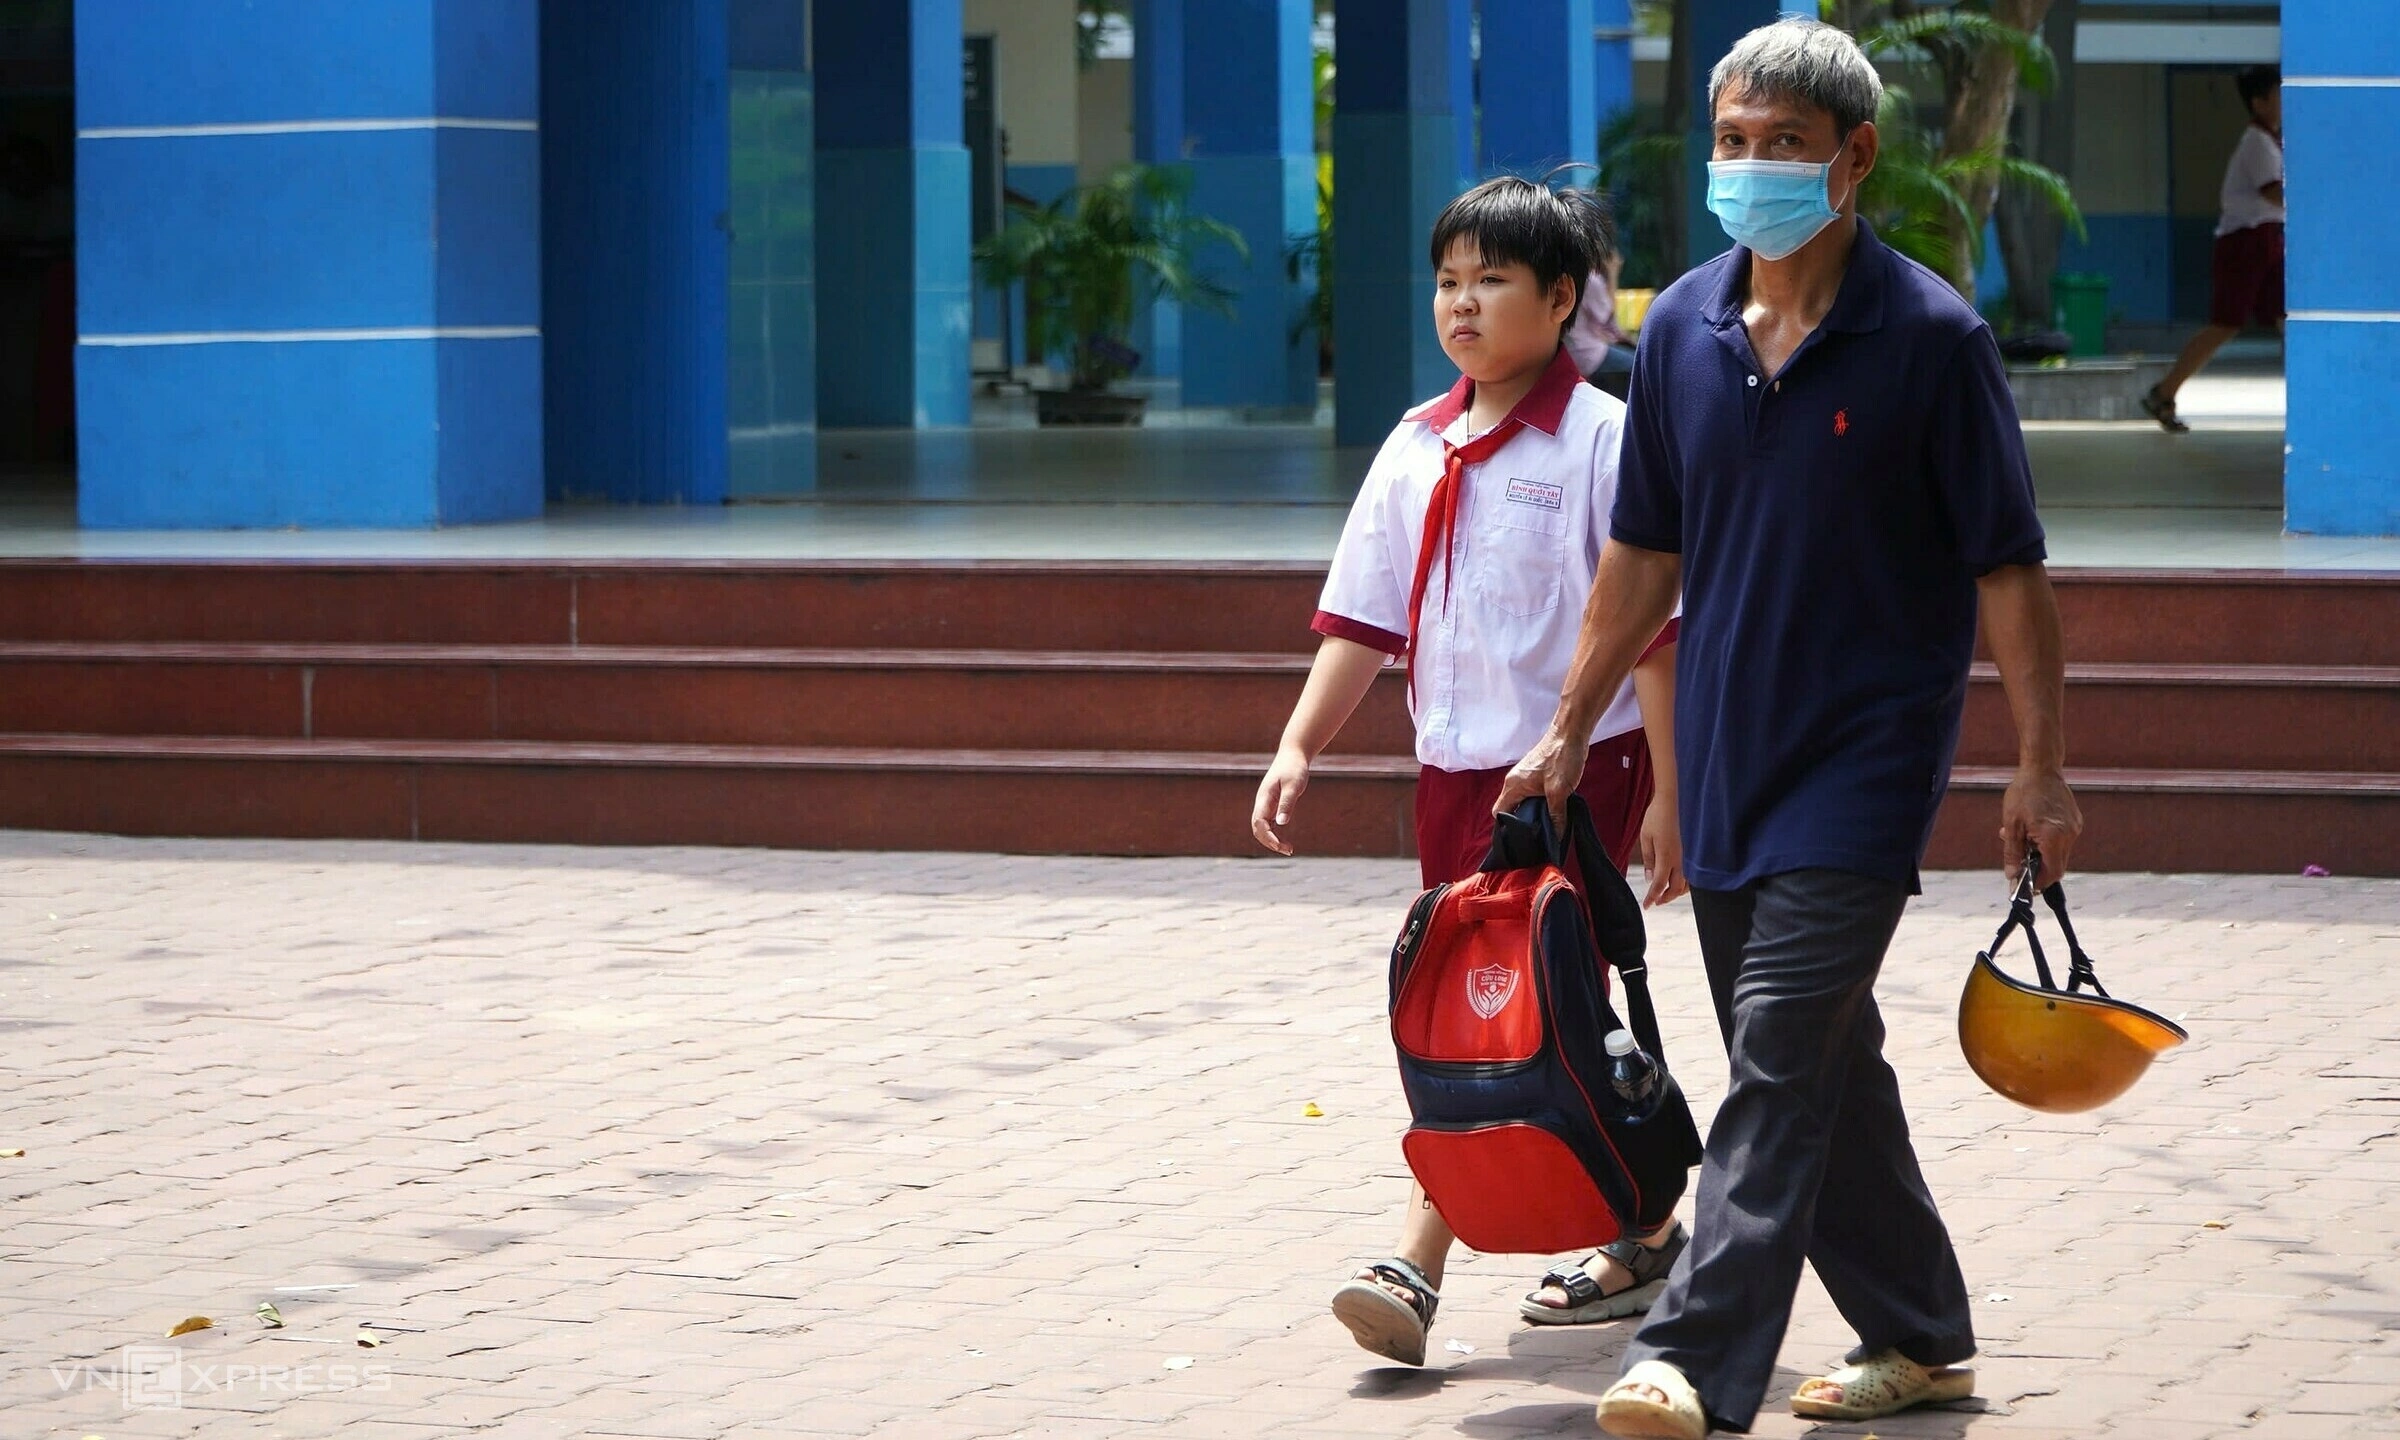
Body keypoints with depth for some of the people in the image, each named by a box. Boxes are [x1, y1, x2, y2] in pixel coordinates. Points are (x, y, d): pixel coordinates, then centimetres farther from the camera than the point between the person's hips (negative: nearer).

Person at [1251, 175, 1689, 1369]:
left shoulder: (1600, 440, -8)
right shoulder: (1418, 449, 10)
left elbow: (1653, 627, -8)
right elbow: (1364, 619, 13)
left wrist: (1668, 794, -11)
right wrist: (1298, 748, 4)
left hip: (1576, 765, -7)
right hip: (1454, 768, 7)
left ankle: (1417, 1269, -16)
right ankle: (1645, 1237, 26)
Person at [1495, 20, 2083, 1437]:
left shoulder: (1930, 337, -9)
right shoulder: (1683, 328, 6)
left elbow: (2008, 569, -7)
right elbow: (1645, 553, 15)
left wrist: (2043, 766, -10)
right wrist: (1571, 730, 15)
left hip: (1868, 751, -6)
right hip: (1728, 756, 6)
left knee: (1783, 1053, -15)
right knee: (1820, 1066, 14)